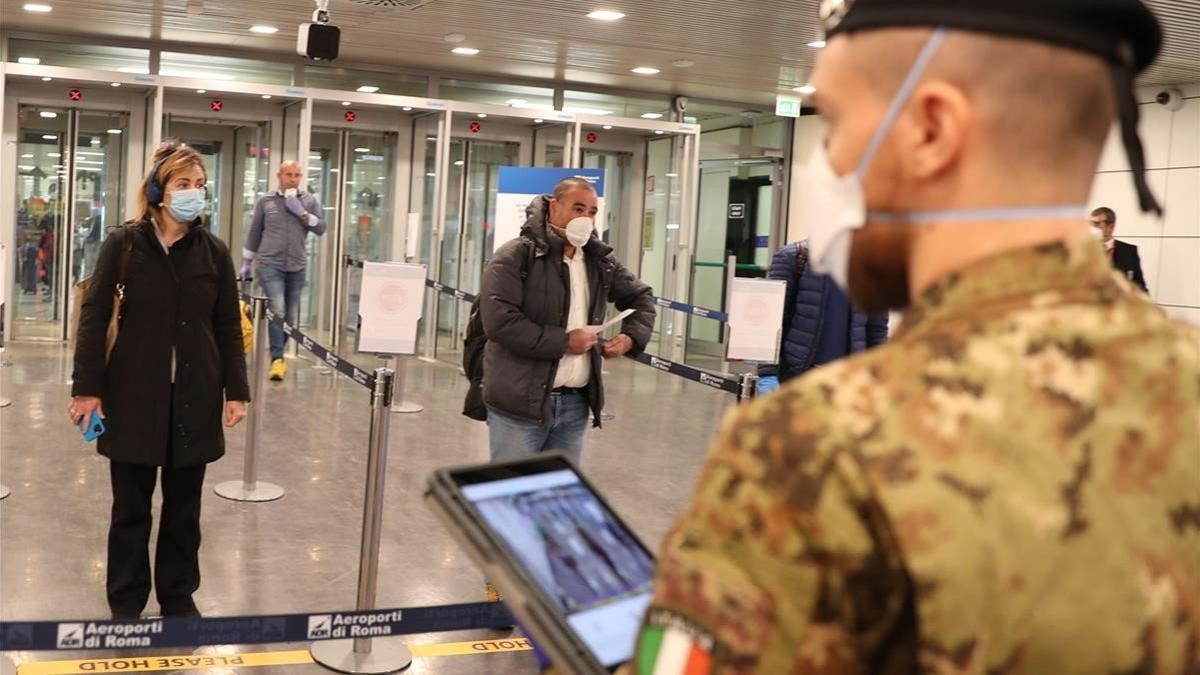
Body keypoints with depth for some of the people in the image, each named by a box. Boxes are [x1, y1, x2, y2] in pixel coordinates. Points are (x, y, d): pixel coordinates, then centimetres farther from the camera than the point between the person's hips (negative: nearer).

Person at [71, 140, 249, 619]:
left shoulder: (214, 251, 2)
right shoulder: (123, 245, -4)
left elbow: (228, 326, 5)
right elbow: (94, 316, -3)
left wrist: (235, 390, 1)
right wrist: (87, 386, -8)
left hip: (195, 395, 2)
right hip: (134, 393, -2)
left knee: (184, 506, 12)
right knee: (131, 506, 8)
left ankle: (179, 597, 26)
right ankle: (126, 602, 23)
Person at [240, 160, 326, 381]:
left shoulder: (309, 200, 8)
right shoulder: (266, 201, 5)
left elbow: (321, 228, 0)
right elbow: (254, 233, 11)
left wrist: (302, 213, -12)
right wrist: (247, 264, 13)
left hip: (296, 267, 2)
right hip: (270, 265, -2)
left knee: (291, 316, 6)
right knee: (277, 309, -17)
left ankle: (279, 355, 24)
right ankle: (277, 359, -15)